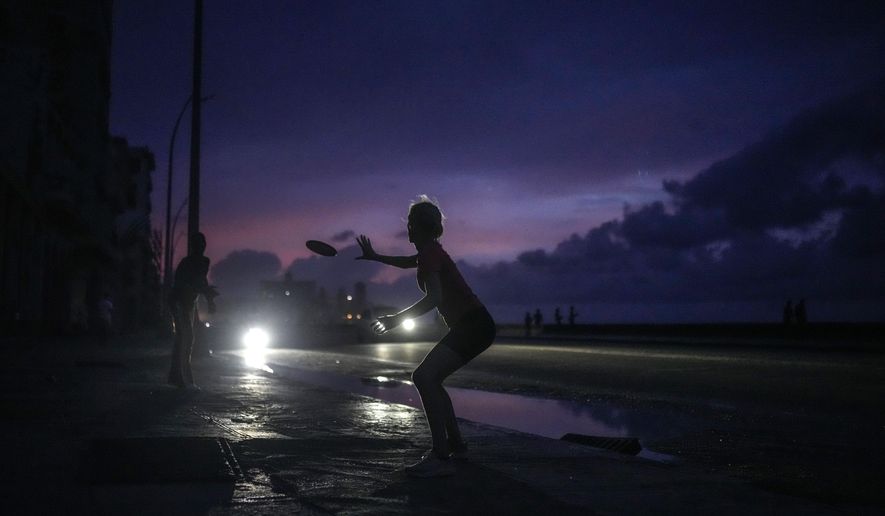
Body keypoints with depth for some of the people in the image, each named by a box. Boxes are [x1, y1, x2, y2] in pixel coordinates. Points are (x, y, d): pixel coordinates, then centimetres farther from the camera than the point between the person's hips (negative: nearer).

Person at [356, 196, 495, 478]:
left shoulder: (429, 253, -13)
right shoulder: (429, 252, 17)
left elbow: (435, 298, -27)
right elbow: (407, 262, 41)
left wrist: (397, 318, -26)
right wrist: (375, 257, 51)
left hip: (472, 326, -10)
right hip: (474, 325, 10)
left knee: (424, 376, -21)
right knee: (429, 379, 17)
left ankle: (441, 457, -26)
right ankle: (456, 445, 23)